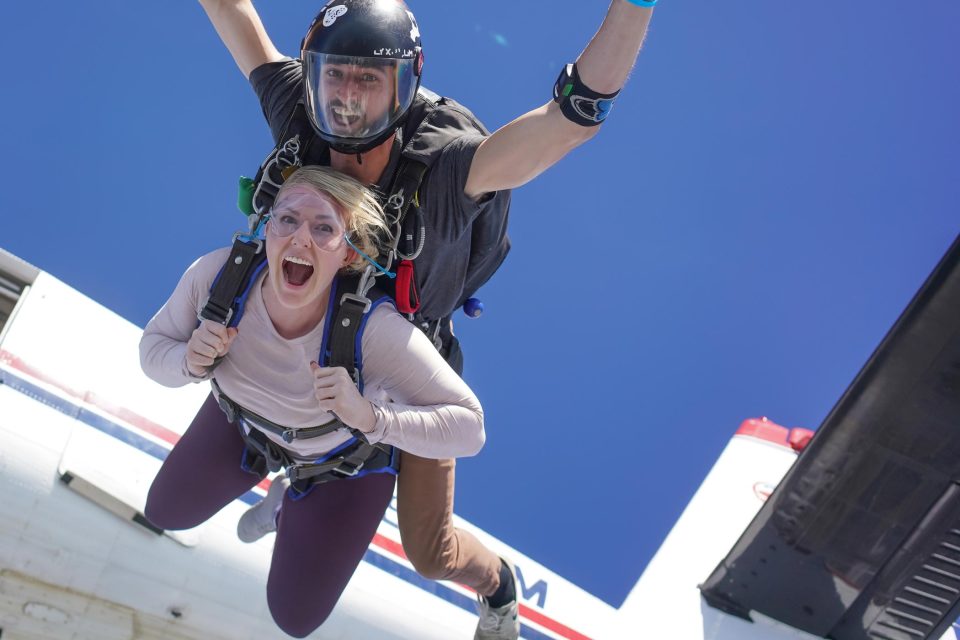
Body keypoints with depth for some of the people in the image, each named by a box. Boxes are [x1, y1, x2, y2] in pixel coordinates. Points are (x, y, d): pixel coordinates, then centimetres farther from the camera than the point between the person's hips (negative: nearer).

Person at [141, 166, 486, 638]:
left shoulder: (375, 329, -45)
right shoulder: (215, 275, -34)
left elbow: (469, 427, -38)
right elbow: (154, 347, -15)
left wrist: (370, 417, -52)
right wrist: (191, 363, -38)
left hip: (347, 457, -3)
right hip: (244, 419, 3)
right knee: (165, 513, 24)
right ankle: (280, 475, 45)